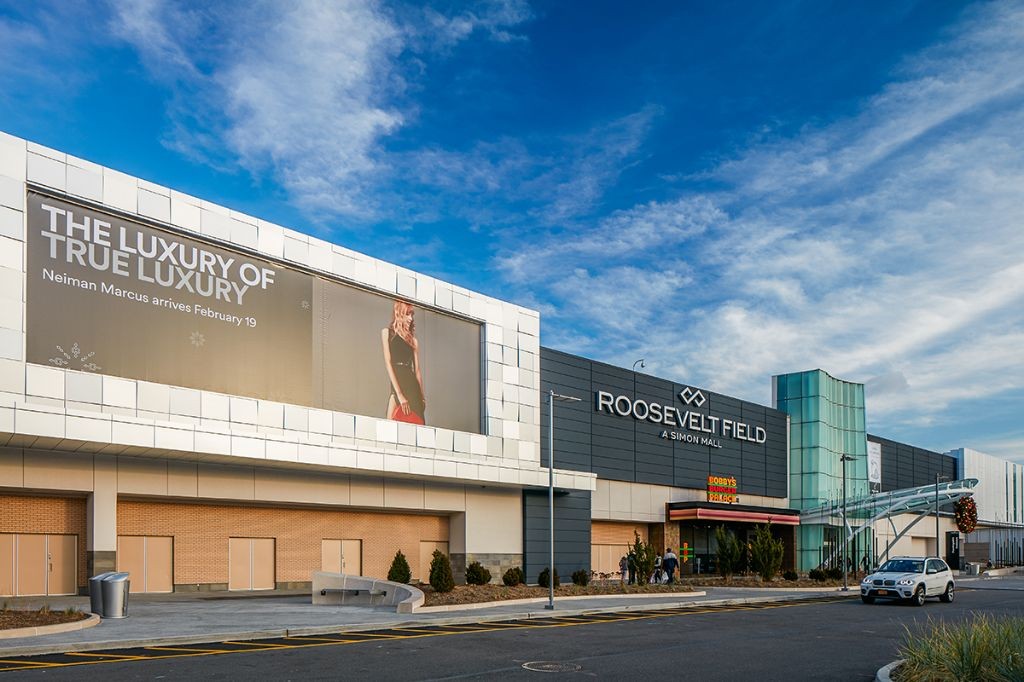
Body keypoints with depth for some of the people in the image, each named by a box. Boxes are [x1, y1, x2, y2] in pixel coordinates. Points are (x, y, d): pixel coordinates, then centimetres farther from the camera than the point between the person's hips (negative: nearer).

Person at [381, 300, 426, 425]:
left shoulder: (413, 340, 15)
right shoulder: (387, 333, 6)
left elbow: (417, 369, 12)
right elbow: (388, 363, -3)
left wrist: (422, 396, 3)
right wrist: (399, 394, -13)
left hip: (413, 386, 3)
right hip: (397, 384, -2)